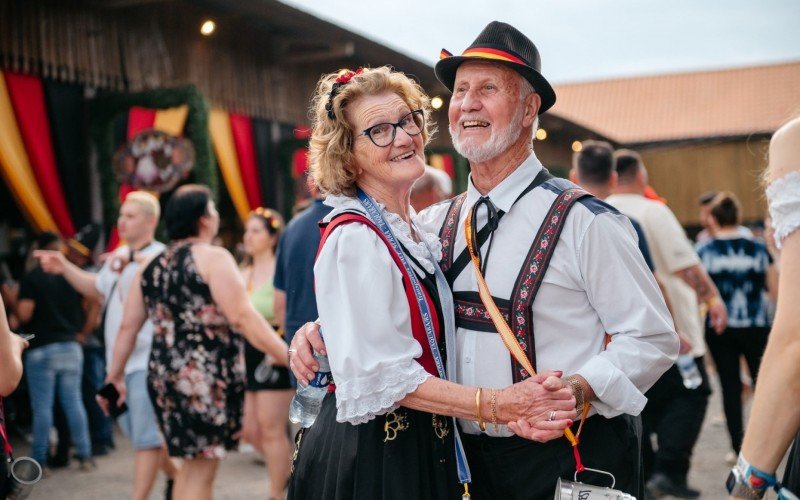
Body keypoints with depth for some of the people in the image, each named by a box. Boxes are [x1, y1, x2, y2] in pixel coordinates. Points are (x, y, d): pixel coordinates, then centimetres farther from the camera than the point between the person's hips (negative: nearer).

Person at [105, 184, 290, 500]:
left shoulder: (149, 267, 13)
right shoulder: (213, 258, -7)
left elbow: (128, 326, 15)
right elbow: (241, 316, -16)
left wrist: (115, 375, 23)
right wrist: (287, 356, -17)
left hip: (164, 376, 7)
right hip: (207, 376, -7)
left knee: (193, 461, 20)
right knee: (202, 466, -1)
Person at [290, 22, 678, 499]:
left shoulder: (585, 221, -11)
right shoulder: (432, 225, 5)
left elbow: (653, 338, -11)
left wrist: (576, 390, -27)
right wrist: (318, 332, -8)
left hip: (568, 461, -5)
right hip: (467, 461, 5)